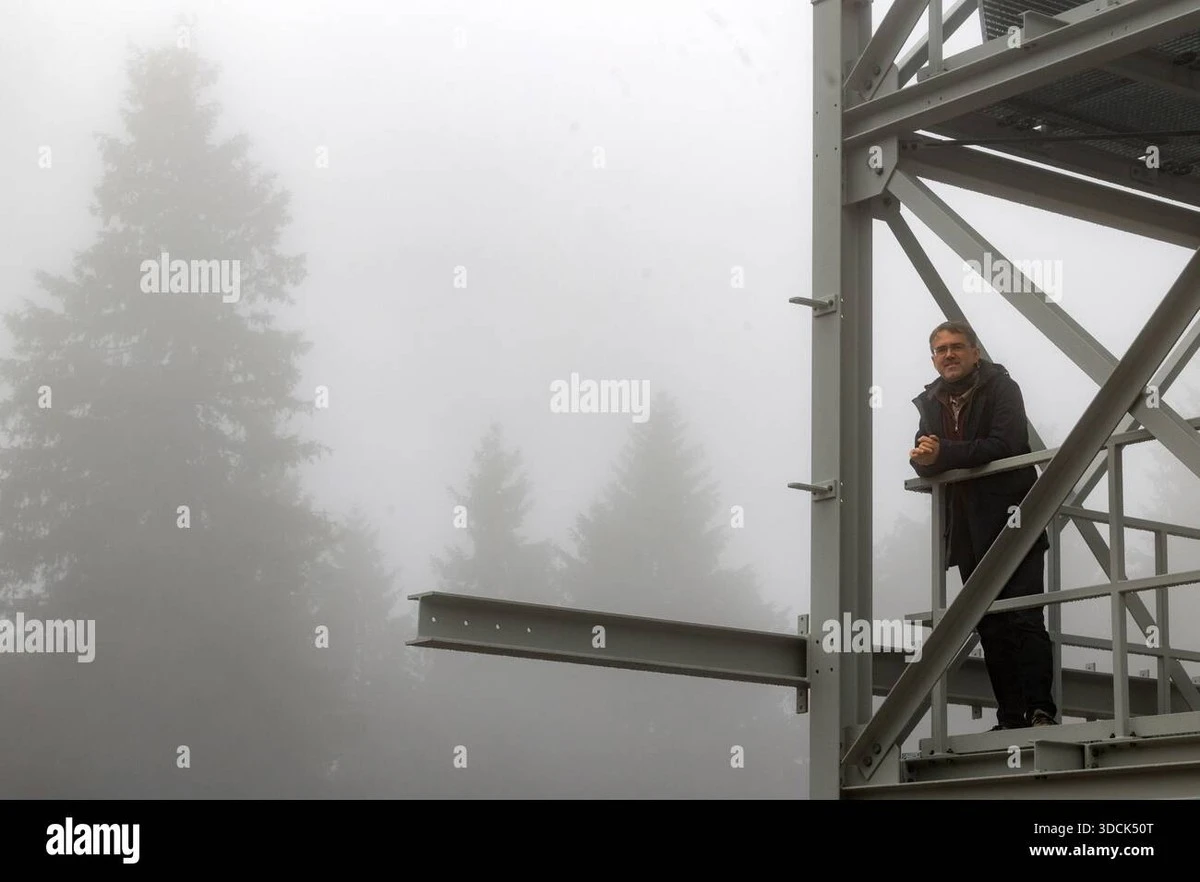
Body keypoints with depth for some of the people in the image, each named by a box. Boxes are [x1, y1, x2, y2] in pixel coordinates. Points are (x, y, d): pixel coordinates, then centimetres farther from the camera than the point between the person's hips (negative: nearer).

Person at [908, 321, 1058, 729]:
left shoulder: (1000, 388, -2)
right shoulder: (931, 401, 14)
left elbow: (1006, 444, -16)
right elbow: (926, 460, 8)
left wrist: (944, 454, -21)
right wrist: (923, 459, -16)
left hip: (1010, 519, -6)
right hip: (969, 531, 6)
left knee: (1025, 619, -12)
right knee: (991, 629, 5)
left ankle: (1040, 709, -14)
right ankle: (1010, 717, 8)